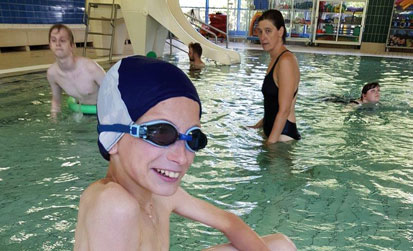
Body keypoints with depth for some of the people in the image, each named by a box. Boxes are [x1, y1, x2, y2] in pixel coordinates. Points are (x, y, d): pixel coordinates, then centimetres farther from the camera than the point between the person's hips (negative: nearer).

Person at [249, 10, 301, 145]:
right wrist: (257, 127, 21)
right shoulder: (275, 59, 13)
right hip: (273, 133, 9)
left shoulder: (286, 60, -17)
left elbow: (284, 111, -20)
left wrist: (270, 143, -19)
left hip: (283, 135, -9)